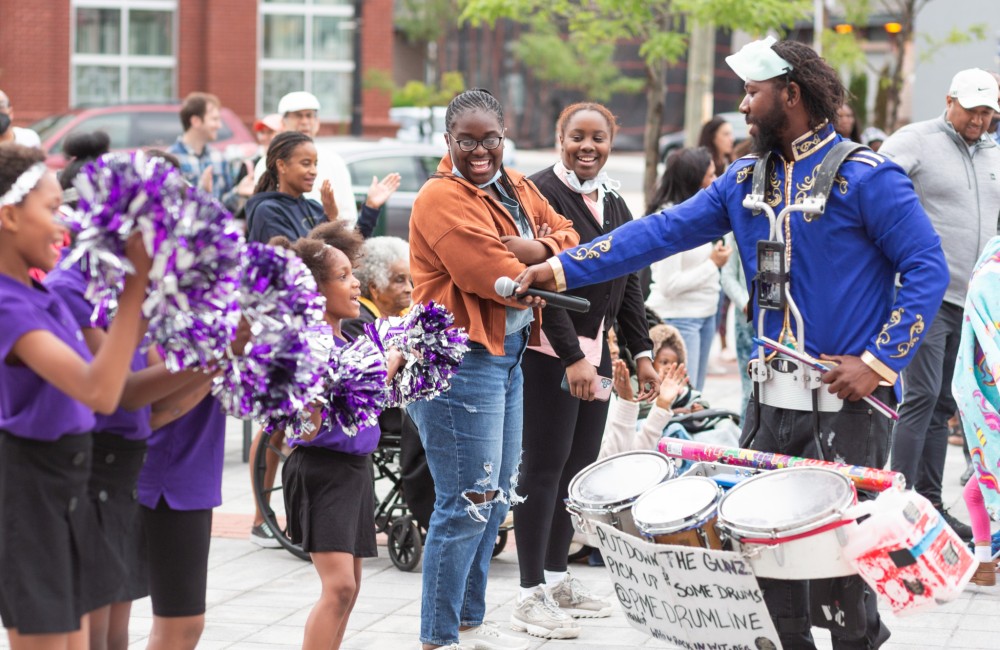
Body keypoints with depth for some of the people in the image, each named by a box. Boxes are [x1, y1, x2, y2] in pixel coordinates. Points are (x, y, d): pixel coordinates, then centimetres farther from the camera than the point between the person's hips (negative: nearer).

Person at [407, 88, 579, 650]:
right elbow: (493, 276, -22)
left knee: (497, 496, 17)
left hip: (508, 351, 10)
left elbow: (567, 236, 9)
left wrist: (533, 250, -12)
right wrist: (536, 272, -3)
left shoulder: (516, 188, 13)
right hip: (461, 358, -10)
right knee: (467, 503, -8)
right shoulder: (444, 198, -15)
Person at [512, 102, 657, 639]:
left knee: (580, 465, 9)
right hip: (550, 351, -7)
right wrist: (572, 356, -21)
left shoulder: (614, 204, 15)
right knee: (544, 466, -5)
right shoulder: (543, 192, -9)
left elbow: (627, 285, 19)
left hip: (596, 349, 7)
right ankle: (531, 594, -1)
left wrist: (641, 351, 12)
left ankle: (557, 577, 19)